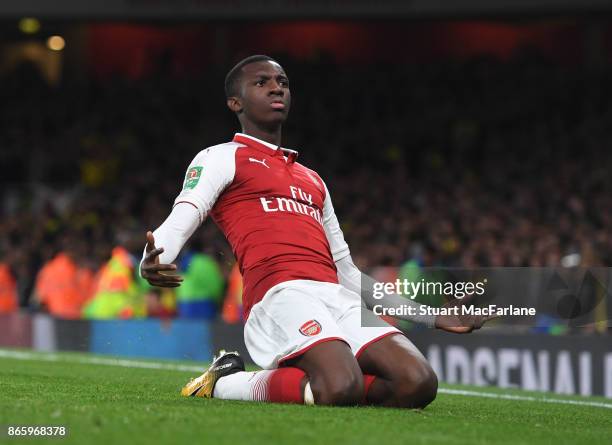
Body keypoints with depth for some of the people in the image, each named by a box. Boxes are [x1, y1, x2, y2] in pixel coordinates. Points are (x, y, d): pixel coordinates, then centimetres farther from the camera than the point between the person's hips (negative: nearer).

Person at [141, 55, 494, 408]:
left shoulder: (313, 180, 33)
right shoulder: (222, 158, 13)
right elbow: (182, 219, -4)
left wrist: (430, 316, 33)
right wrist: (154, 262, -30)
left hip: (338, 298, 6)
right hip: (280, 295, -6)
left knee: (418, 385, -18)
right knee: (341, 389, -33)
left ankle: (310, 385, 2)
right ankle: (226, 382, -7)